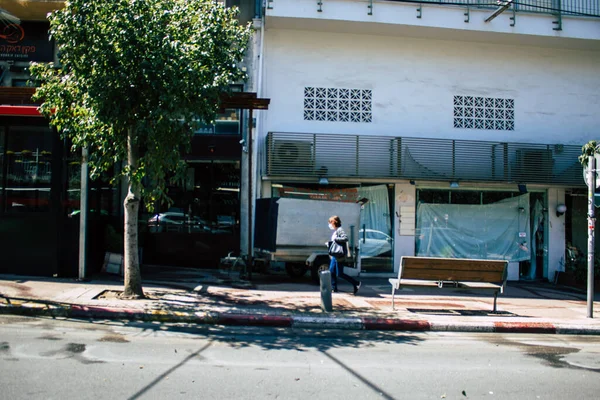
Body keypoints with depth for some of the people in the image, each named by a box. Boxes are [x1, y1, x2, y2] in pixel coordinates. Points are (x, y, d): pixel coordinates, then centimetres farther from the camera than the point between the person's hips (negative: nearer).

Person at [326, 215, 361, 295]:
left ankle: (356, 283, 2)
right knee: (331, 271, 10)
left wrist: (336, 239, -26)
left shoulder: (340, 230, -15)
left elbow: (345, 238, -29)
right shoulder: (335, 231, 15)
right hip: (335, 255, 10)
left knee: (339, 274, -6)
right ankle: (334, 288, 18)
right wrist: (329, 243, 12)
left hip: (339, 256, -10)